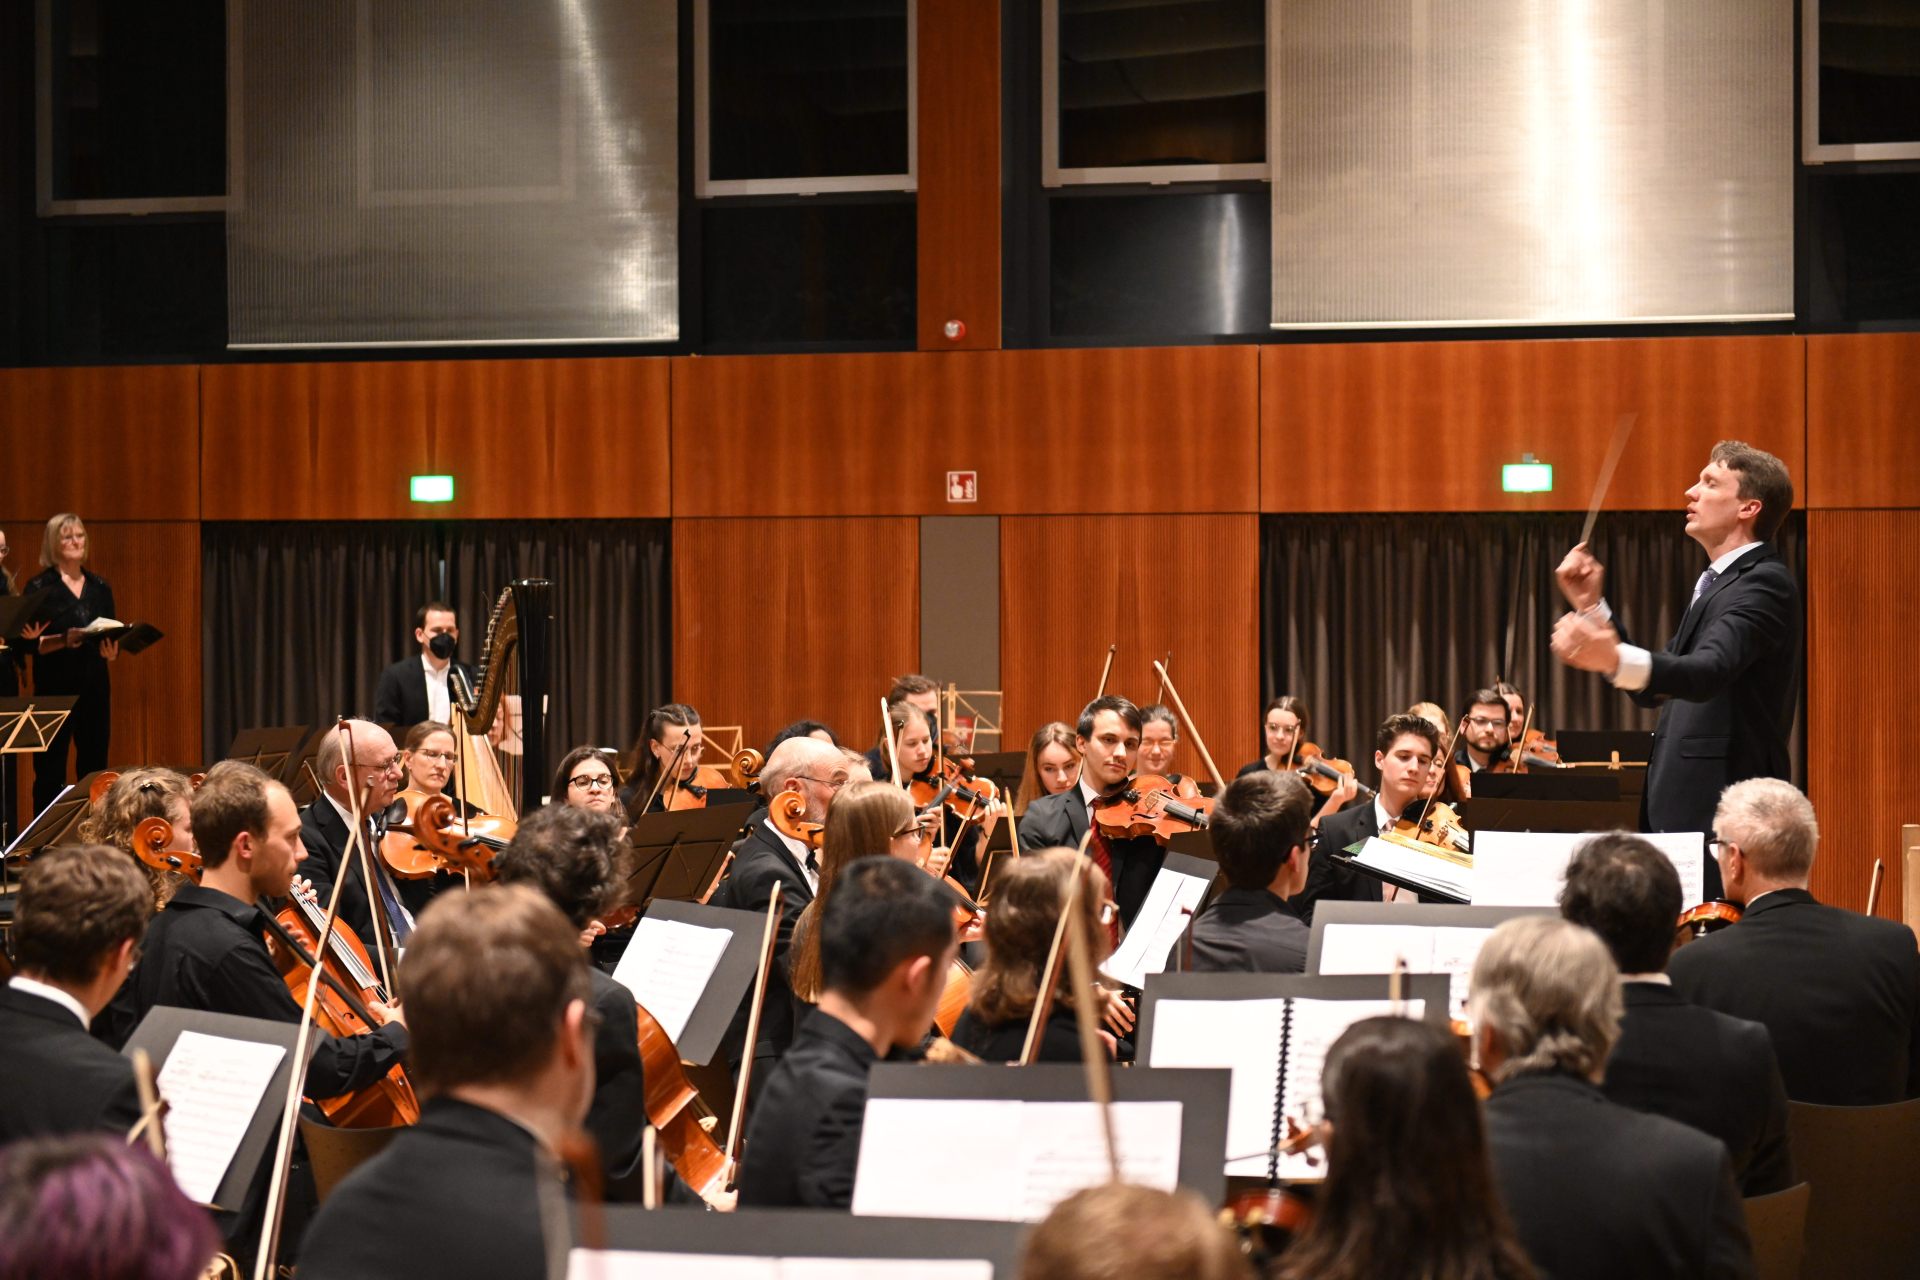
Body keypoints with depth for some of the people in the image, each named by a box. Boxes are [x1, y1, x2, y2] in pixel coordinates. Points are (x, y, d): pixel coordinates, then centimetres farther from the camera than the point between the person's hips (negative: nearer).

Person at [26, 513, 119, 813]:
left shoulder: (100, 587, 12)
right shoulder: (39, 587, -2)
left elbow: (113, 636, 12)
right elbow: (30, 642, -7)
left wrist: (112, 651, -10)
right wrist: (63, 640, -24)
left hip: (95, 687, 4)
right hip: (54, 689, -4)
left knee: (94, 769, 4)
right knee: (50, 771, -5)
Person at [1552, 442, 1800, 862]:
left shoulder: (1765, 582, -11)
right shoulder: (1717, 583, 21)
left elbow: (1710, 671, -29)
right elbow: (1652, 689, 21)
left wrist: (1614, 659, -47)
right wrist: (1591, 606, 13)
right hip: (1681, 812, 10)